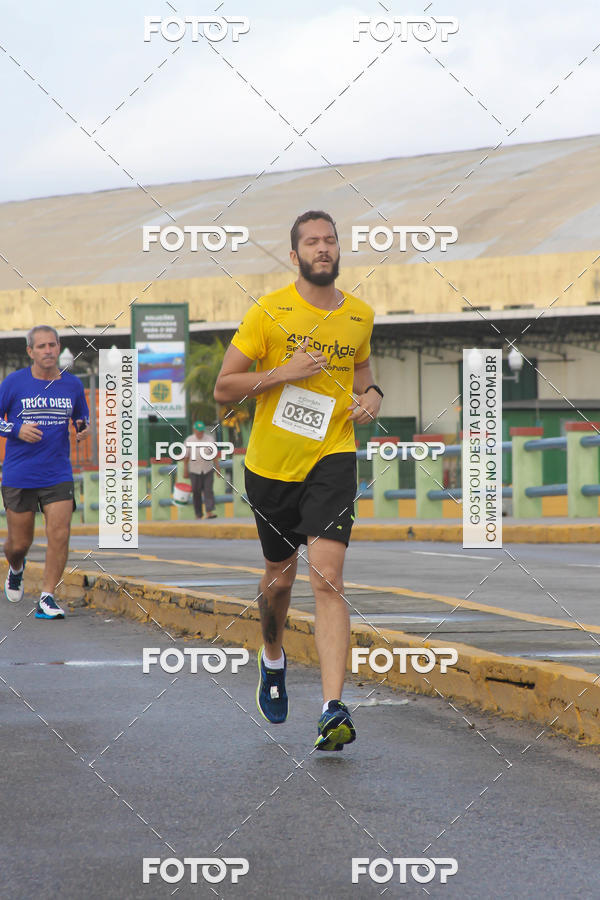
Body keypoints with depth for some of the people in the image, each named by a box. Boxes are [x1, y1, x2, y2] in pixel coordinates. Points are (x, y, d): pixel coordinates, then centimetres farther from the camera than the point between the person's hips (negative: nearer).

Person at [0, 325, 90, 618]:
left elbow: (82, 416, 21)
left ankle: (47, 599, -6)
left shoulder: (72, 384, 5)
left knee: (59, 535, -14)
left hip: (58, 474, 1)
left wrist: (83, 427, -2)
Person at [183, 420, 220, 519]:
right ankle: (198, 515, 10)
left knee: (208, 490, -10)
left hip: (208, 469, 1)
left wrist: (217, 466, 6)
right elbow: (186, 457, 2)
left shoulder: (209, 438, 5)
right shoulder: (189, 440, 0)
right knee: (196, 492, 3)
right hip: (195, 471, -1)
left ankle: (209, 512, -17)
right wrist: (185, 471, 0)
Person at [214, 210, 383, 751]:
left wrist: (372, 393, 6)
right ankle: (273, 659, 49)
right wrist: (282, 373, -19)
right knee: (280, 576, 16)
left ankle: (333, 710, -23)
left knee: (327, 578, -16)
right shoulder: (269, 313, -7)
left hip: (332, 458, 0)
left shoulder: (361, 315, 4)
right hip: (271, 463, 0)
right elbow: (223, 388, -7)